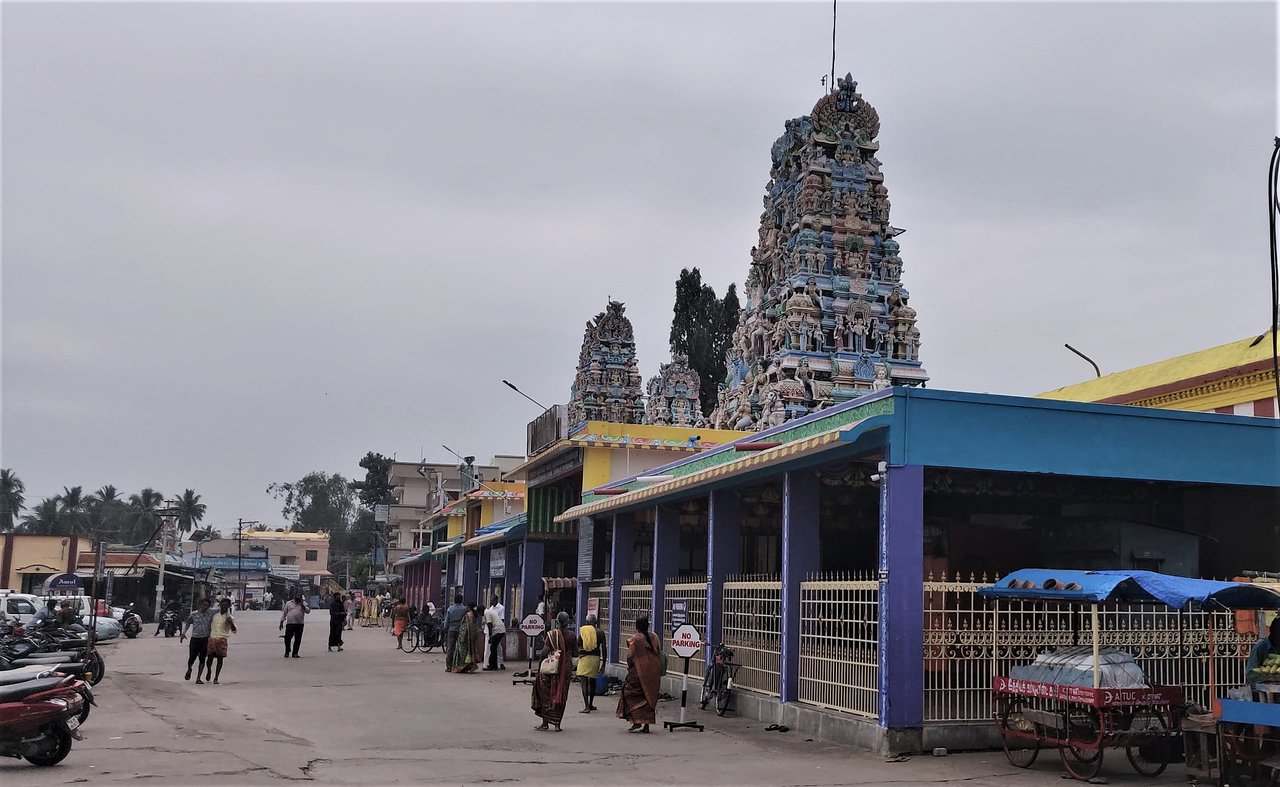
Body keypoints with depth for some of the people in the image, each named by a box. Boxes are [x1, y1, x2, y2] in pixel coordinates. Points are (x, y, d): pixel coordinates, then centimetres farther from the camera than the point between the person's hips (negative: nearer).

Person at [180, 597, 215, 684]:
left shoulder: (211, 613, 1)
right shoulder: (194, 614, 0)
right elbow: (186, 622, 14)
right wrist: (183, 633, 6)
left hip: (205, 639, 1)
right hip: (195, 638, -1)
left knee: (202, 659, 2)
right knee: (192, 658, -1)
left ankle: (198, 678, 11)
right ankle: (189, 670, 33)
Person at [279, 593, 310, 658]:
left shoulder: (303, 603, 10)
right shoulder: (289, 603, 10)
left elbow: (308, 611, -2)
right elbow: (284, 613, 12)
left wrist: (303, 606, -18)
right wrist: (281, 622, 7)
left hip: (299, 624, 1)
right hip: (290, 623, -1)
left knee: (298, 640, 1)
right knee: (287, 638, -3)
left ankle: (295, 653, 11)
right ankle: (287, 652, 15)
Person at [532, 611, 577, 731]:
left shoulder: (551, 633, -6)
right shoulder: (571, 635, -5)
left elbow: (546, 650, -7)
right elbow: (575, 650, 1)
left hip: (551, 666, 0)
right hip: (565, 667, 0)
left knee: (546, 694, 9)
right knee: (561, 695, 7)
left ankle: (545, 722, 9)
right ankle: (557, 724, 5)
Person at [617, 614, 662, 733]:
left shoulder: (635, 639, -12)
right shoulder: (654, 638, 3)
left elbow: (630, 656, -12)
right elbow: (659, 655, 7)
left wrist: (629, 667, 5)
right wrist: (656, 671, 15)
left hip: (638, 672, -5)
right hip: (652, 674, 5)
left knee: (633, 696, 4)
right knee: (649, 696, 12)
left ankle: (637, 722, -6)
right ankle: (646, 724, 12)